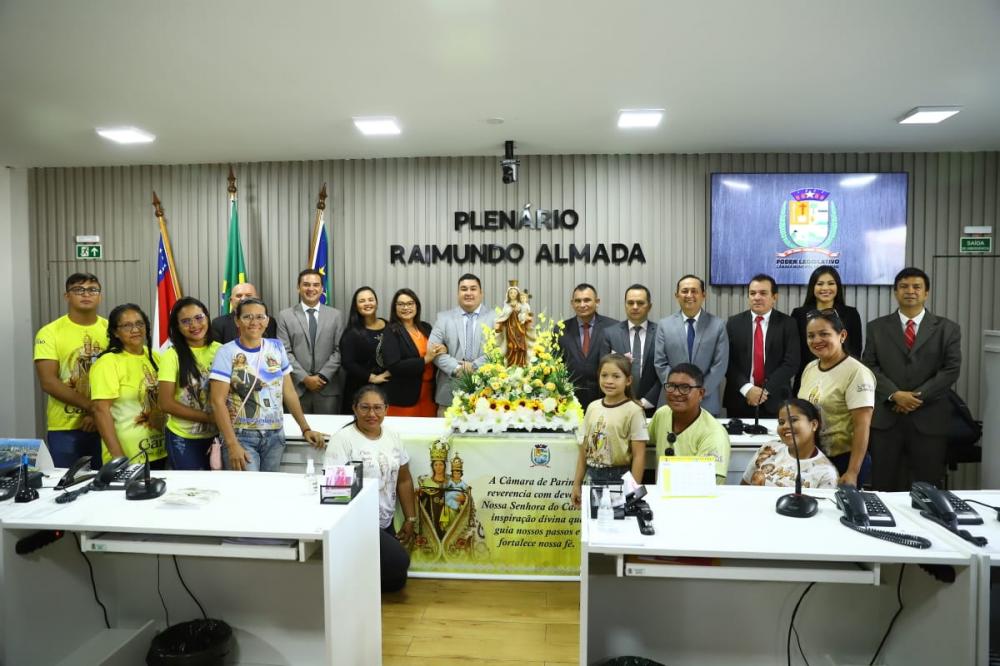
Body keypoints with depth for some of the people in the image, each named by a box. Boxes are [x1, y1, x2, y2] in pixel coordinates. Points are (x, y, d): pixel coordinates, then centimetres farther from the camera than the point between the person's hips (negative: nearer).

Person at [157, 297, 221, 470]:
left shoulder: (219, 350, -2)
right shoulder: (172, 355, -10)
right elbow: (166, 404, -12)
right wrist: (210, 418, -17)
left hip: (216, 435, 3)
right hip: (183, 440, -3)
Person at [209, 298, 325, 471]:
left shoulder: (277, 347, 5)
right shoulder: (227, 352, -7)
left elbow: (289, 392, 8)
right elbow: (218, 401, -10)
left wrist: (305, 428, 3)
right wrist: (232, 444, -16)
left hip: (274, 435, 4)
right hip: (241, 436, -3)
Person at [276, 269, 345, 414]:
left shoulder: (336, 315, 6)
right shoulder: (285, 315, 4)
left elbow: (339, 350, 2)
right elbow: (285, 352, -1)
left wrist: (322, 376, -9)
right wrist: (304, 378, -9)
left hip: (327, 387, 1)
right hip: (297, 387, 0)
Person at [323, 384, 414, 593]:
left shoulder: (392, 437, 7)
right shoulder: (343, 438, -13)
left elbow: (403, 480, 12)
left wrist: (410, 519, 9)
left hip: (385, 524, 7)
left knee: (396, 581, 9)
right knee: (399, 561, -22)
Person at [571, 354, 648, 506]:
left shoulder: (633, 411, -11)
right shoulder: (592, 407, 4)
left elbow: (639, 455, -12)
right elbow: (584, 449, 9)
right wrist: (577, 483, 10)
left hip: (619, 478, -4)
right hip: (592, 477, 5)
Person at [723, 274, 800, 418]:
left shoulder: (787, 324, 1)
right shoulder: (734, 323, 3)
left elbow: (791, 363, -7)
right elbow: (728, 361, -3)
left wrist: (765, 390, -14)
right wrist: (747, 388, -14)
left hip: (775, 402, -1)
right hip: (739, 400, 1)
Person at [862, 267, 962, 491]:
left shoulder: (947, 328, 7)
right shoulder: (877, 327, 8)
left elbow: (951, 370, -2)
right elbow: (869, 366, 0)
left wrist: (918, 396, -12)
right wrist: (895, 394, -14)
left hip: (929, 419, 0)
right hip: (885, 417, 0)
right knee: (884, 486, 5)